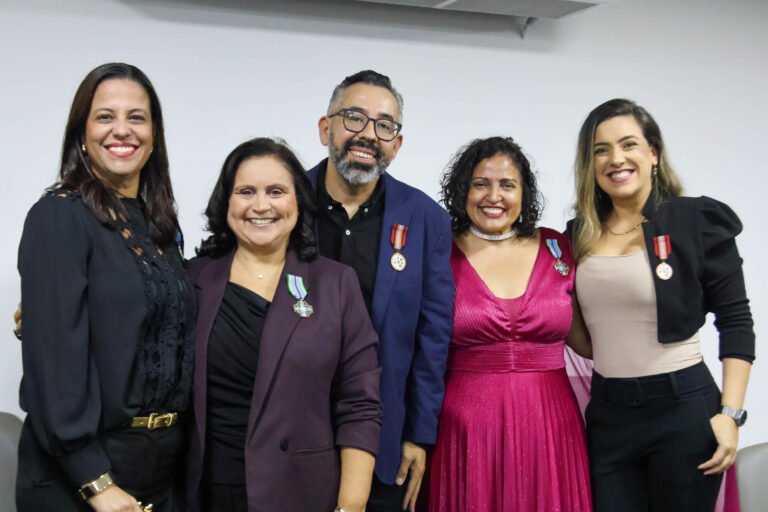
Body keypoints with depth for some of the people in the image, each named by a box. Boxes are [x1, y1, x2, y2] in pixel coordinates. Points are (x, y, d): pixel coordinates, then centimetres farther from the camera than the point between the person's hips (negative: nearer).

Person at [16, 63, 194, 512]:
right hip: (79, 473, -6)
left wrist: (177, 448, 7)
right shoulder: (60, 216, -11)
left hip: (165, 461, 6)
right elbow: (55, 355, -18)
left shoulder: (159, 222, 9)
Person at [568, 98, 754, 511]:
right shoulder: (581, 235, 8)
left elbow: (735, 320, -6)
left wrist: (729, 414, -13)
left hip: (682, 406, -4)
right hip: (607, 413, 4)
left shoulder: (698, 221, -5)